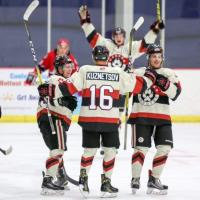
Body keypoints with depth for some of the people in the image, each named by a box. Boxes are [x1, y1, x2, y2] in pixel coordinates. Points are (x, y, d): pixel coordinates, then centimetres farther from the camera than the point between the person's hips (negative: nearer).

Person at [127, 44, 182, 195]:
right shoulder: (138, 73, 1)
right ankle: (135, 179, 9)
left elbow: (175, 94, -6)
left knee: (165, 147, -2)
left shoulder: (169, 74, 7)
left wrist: (166, 84, -22)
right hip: (141, 116, -3)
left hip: (162, 117, 3)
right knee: (141, 148, -6)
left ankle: (154, 179, 11)